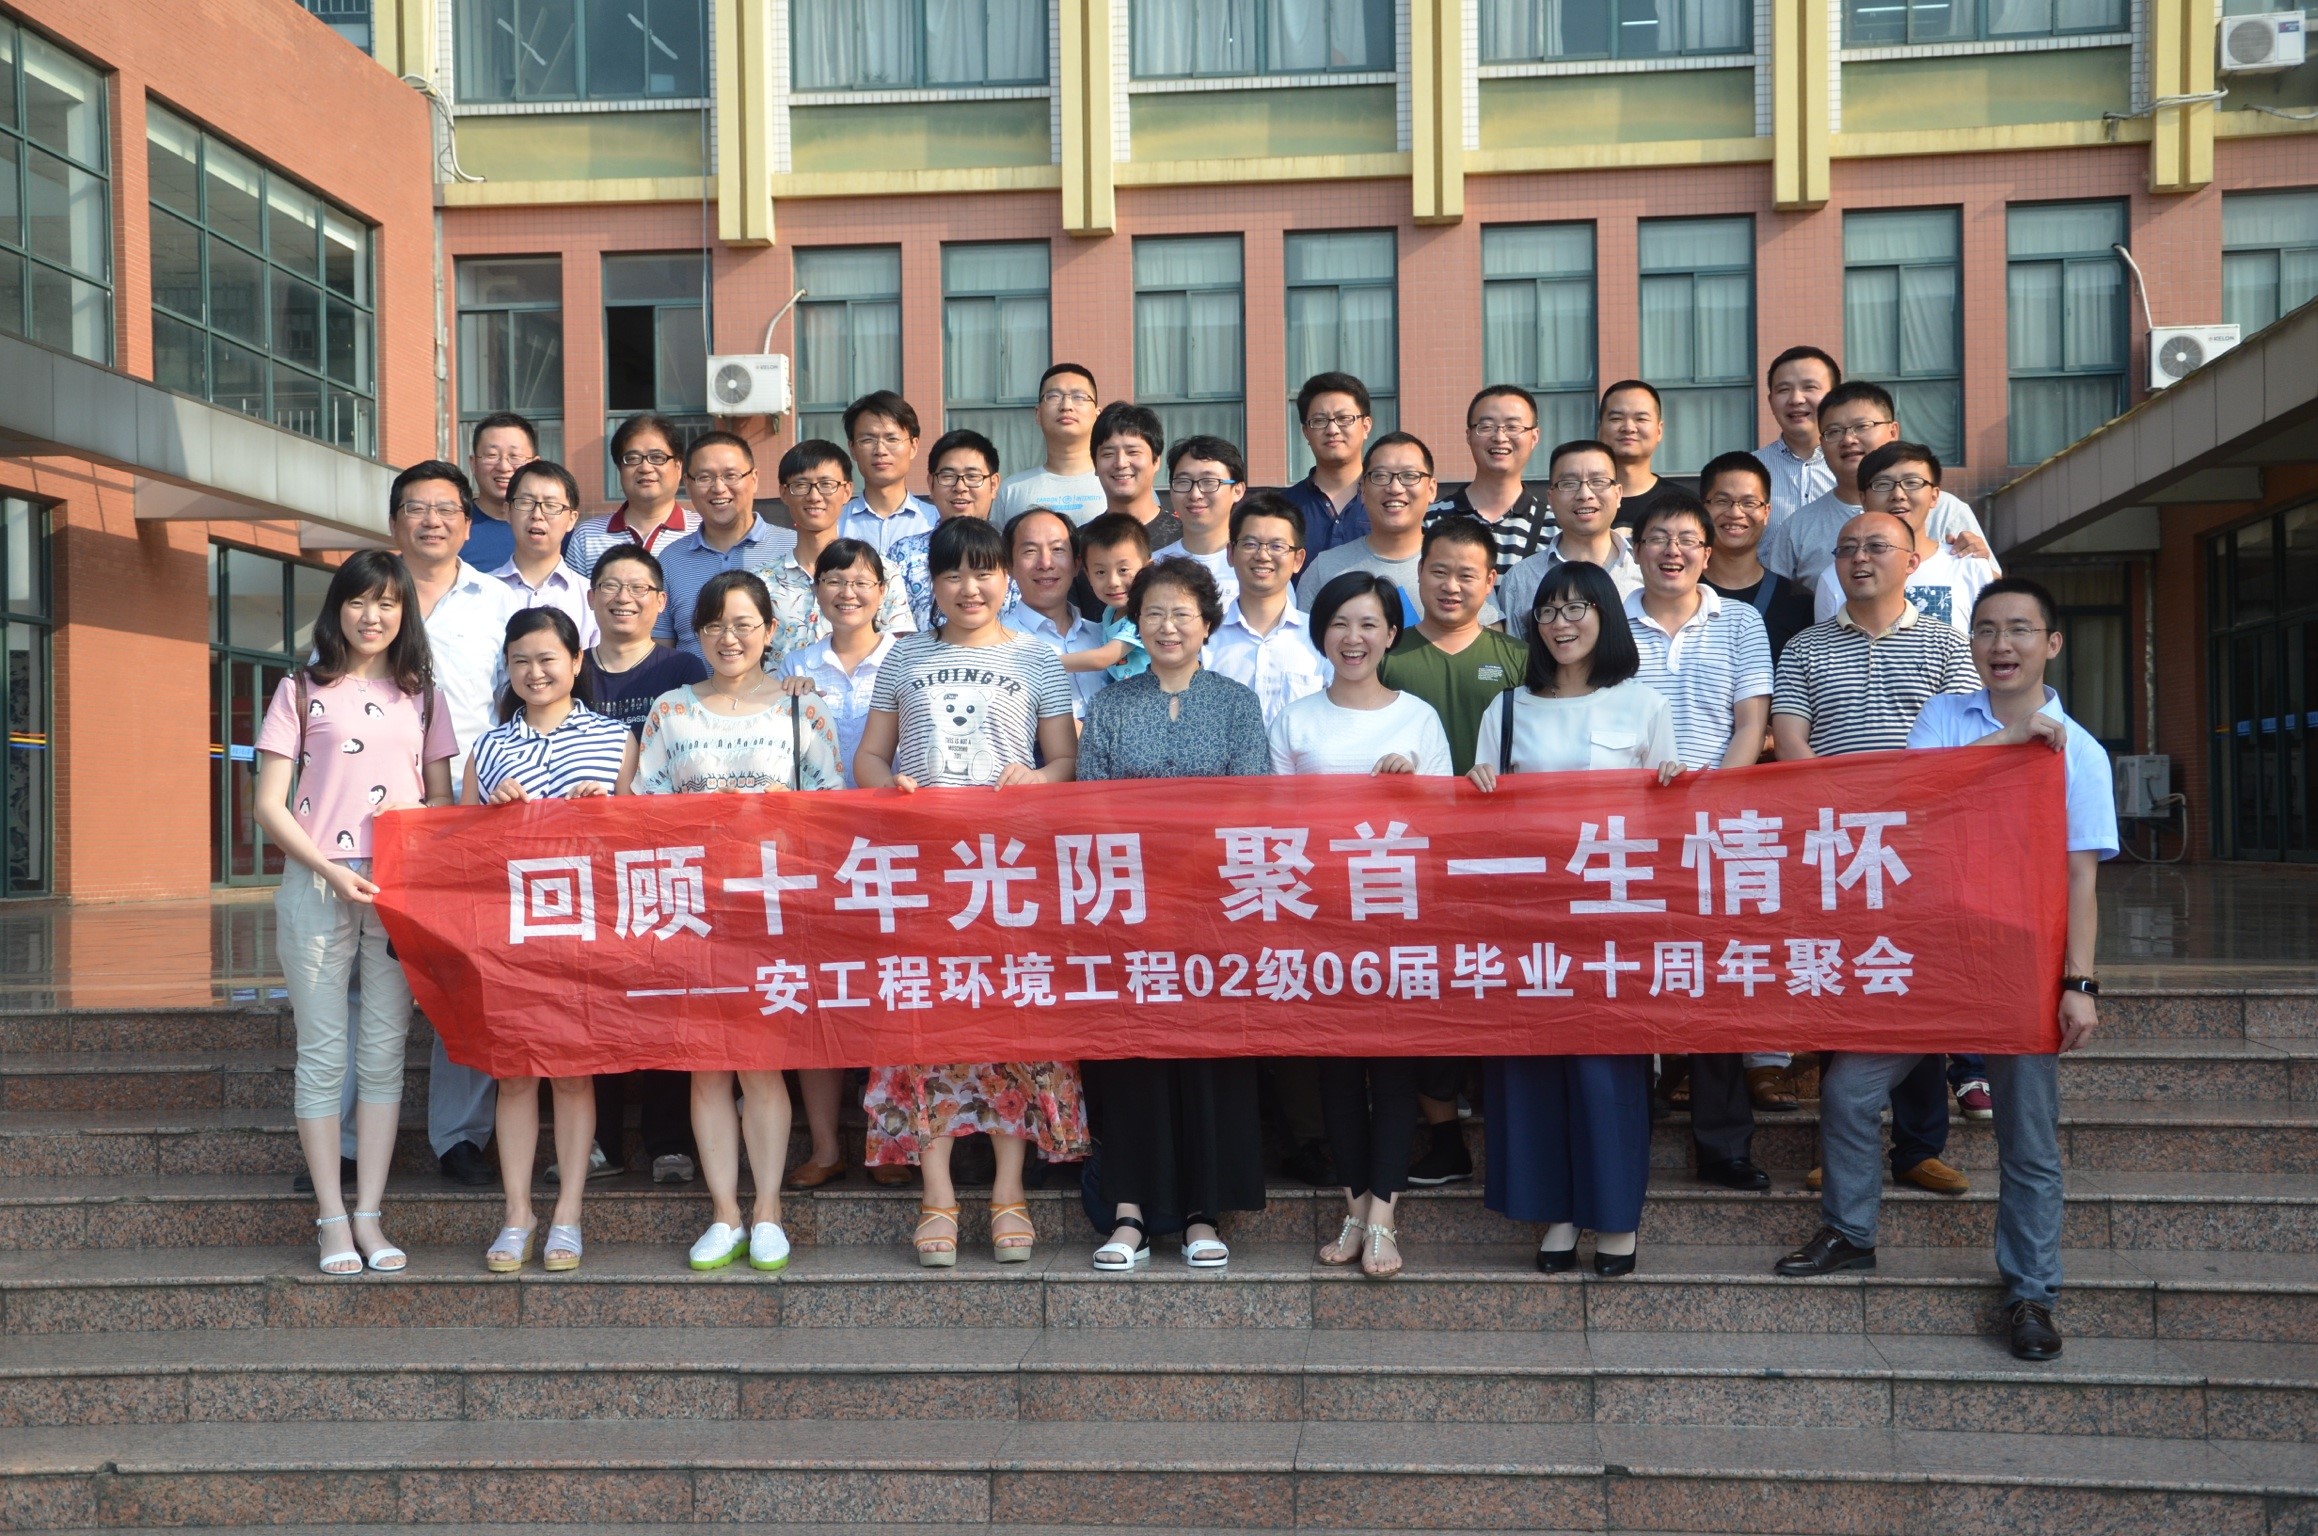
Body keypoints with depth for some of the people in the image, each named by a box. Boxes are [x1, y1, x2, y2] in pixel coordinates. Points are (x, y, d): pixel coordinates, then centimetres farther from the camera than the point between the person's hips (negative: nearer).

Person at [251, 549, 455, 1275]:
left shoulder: (422, 696, 13)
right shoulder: (302, 691, 6)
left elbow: (443, 798, 15)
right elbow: (270, 805, 0)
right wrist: (331, 871, -11)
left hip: (401, 889, 2)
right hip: (318, 884, -2)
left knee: (384, 1052, 4)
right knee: (323, 1055, 2)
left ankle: (370, 1215, 11)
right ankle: (332, 1219, 9)